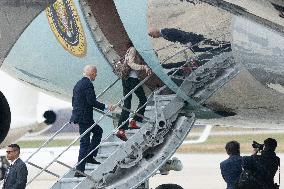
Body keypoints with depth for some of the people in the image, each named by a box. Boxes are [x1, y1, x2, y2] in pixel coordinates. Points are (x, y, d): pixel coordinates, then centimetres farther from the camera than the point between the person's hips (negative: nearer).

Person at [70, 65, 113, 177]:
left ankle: (90, 156, 20)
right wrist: (106, 107, -14)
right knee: (85, 142, -5)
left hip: (78, 116, 10)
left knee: (98, 131, 25)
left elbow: (73, 101, 20)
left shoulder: (79, 84, 14)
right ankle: (79, 170, -4)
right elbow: (92, 101, -22)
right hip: (84, 117, -10)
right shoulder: (88, 84, -15)